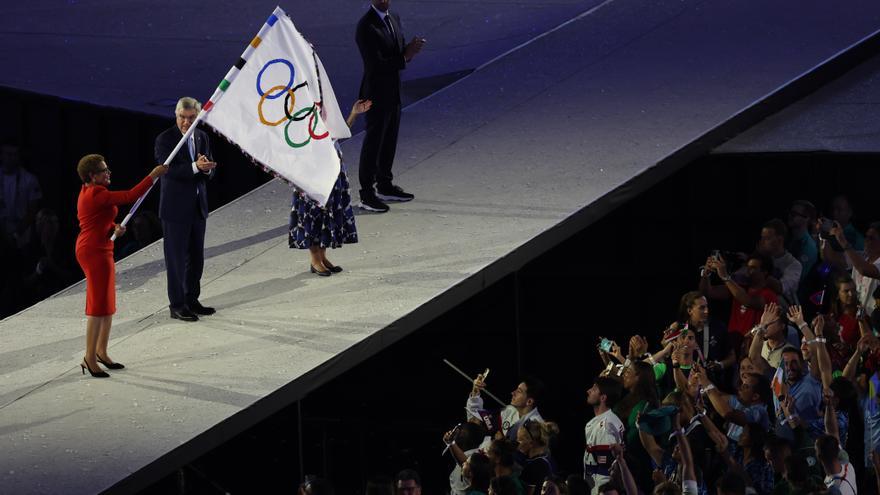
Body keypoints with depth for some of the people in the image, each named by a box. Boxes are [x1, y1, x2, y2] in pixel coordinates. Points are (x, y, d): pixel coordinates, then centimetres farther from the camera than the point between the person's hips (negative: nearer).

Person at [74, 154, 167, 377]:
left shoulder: (89, 192, 12)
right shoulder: (97, 195, -20)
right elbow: (131, 196, -24)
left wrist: (115, 228, -1)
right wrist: (153, 175, -17)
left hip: (95, 251, 11)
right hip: (96, 252, -11)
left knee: (107, 303, 17)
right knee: (99, 305, -6)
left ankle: (101, 352, 26)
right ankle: (90, 357, -2)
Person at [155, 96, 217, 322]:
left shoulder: (202, 137, 8)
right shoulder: (165, 140, -11)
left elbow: (209, 171, 8)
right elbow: (170, 170, -22)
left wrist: (206, 168, -16)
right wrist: (195, 167, -35)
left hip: (197, 206, 6)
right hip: (176, 208, -6)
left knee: (196, 257, 13)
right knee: (176, 258, -1)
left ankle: (192, 300, 25)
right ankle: (177, 305, 5)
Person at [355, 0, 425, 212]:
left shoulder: (394, 19, 8)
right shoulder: (366, 27, -18)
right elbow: (376, 64, -23)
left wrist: (410, 49, -9)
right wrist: (405, 57, -20)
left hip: (393, 93, 8)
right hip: (376, 95, -8)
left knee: (389, 141, 17)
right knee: (373, 144, -2)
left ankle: (384, 186, 30)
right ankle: (367, 195, 5)